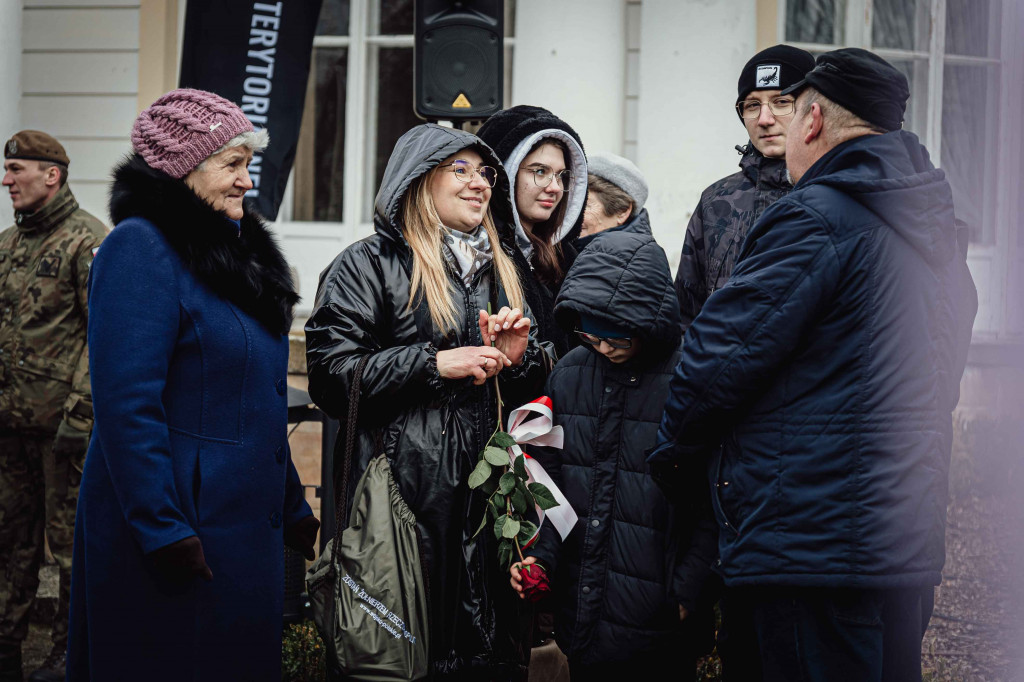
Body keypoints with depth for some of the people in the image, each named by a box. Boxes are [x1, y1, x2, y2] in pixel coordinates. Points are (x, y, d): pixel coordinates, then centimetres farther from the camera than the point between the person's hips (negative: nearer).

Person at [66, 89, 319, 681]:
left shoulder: (236, 251, 15)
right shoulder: (141, 248, -12)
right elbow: (128, 404, -20)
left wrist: (293, 509, 20)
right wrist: (163, 529, -23)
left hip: (249, 523, 9)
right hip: (181, 533, -9)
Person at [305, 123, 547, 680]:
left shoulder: (501, 268, 21)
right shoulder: (370, 264, 0)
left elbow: (532, 393, 26)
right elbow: (331, 371, -11)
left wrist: (518, 358, 3)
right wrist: (434, 364, -14)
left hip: (486, 488, 6)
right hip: (407, 489, -6)